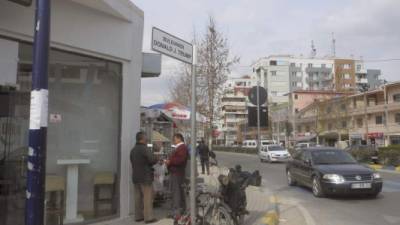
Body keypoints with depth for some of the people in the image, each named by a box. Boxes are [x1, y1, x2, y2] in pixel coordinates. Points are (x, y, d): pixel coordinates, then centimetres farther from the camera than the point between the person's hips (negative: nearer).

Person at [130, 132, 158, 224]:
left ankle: (138, 216, 17)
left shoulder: (133, 150, 13)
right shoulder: (144, 149, -15)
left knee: (138, 197, 12)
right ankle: (148, 217, -3)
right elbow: (153, 160, -23)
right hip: (145, 177, -8)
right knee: (147, 197, -4)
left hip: (135, 176, 8)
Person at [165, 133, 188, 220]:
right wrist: (169, 161, 10)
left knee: (175, 191, -12)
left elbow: (180, 160, -27)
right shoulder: (179, 147, 19)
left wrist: (169, 161, -18)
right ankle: (182, 208, 27)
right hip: (176, 172, 11)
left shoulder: (182, 148, -16)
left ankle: (176, 212, -12)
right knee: (180, 191, 17)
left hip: (176, 173, -11)